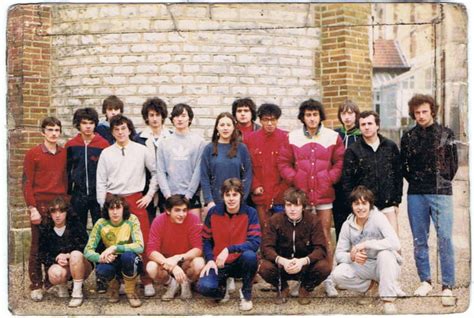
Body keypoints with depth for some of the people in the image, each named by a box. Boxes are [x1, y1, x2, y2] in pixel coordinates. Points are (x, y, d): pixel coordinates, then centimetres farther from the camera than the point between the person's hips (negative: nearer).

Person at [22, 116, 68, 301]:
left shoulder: (64, 154, 10)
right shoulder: (33, 154, 0)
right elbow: (27, 183, -3)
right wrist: (32, 208, -10)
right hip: (41, 205, -3)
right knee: (38, 246, 3)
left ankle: (51, 281, 17)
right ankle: (36, 286, 10)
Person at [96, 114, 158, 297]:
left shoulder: (142, 150, 4)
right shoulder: (106, 153, 8)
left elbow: (156, 172, 9)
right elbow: (101, 182, 8)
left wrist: (150, 194, 3)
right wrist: (103, 205, 3)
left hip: (136, 200, -1)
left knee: (143, 241, -5)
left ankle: (147, 281, 5)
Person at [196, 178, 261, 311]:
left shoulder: (250, 213, -11)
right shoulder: (213, 212, -4)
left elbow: (254, 243, -20)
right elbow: (206, 240, 4)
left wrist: (229, 250, -30)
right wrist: (210, 260, -13)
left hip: (240, 262, -1)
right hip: (218, 264, 1)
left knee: (250, 255, -36)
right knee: (204, 287, -27)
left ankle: (246, 294, -7)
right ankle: (222, 286, 14)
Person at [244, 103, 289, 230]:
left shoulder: (287, 138, 0)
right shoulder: (250, 139, 4)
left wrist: (288, 189, -5)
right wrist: (254, 186, -3)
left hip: (283, 195, -1)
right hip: (261, 196, 1)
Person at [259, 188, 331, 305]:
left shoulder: (313, 221, -11)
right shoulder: (275, 220, -9)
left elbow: (321, 248, -18)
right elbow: (266, 247, -15)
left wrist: (303, 261, -37)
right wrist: (282, 260, -36)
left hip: (306, 266, 0)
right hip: (282, 265, 0)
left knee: (325, 267, -30)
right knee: (264, 267, -30)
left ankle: (305, 289, 4)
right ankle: (282, 288, 6)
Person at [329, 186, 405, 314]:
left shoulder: (378, 218, -15)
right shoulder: (347, 225, -3)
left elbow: (395, 243, -29)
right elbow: (339, 254, -4)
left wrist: (366, 244, -33)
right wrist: (352, 256, -27)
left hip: (385, 266, -3)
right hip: (363, 267, 3)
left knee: (385, 253, -36)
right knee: (337, 275, -22)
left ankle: (388, 300, -23)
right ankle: (371, 285, 1)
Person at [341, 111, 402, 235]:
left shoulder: (391, 146, 5)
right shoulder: (352, 151, -1)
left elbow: (398, 175, 9)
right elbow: (347, 181, -2)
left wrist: (397, 201, 5)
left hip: (388, 204, 2)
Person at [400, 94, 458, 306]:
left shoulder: (446, 134, 3)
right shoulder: (408, 137, 7)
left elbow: (453, 163, 8)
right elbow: (403, 165, 15)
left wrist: (443, 182, 7)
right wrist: (414, 181, 8)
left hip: (441, 193, -2)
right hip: (416, 194, 2)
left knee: (445, 239, -6)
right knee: (419, 240, 7)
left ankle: (447, 286, 1)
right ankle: (425, 280, 20)